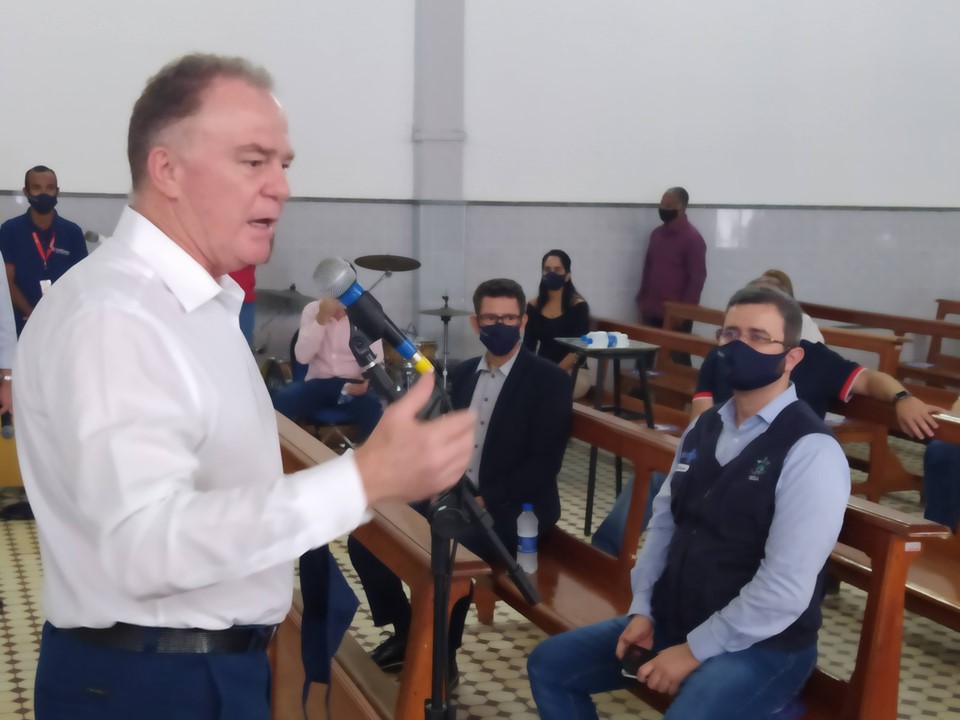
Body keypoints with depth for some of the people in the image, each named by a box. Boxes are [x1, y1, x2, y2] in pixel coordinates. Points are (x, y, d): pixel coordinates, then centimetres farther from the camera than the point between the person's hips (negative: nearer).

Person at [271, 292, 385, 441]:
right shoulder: (312, 309, 2)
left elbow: (376, 359, -2)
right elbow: (302, 357, -8)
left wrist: (368, 381, -24)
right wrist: (321, 319, -17)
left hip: (353, 385, -1)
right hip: (318, 383, 1)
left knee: (372, 409, -34)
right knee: (281, 400, -28)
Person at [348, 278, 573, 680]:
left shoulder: (550, 381, -8)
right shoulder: (464, 373, 12)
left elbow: (544, 463, -15)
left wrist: (484, 501, -21)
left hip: (512, 508, -7)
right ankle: (405, 635, 11)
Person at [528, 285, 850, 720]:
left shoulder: (811, 453, -18)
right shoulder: (704, 429, 7)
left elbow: (786, 591, -22)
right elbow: (664, 523, 11)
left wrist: (694, 650, -18)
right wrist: (642, 610, -1)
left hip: (761, 645, -7)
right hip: (673, 620, 8)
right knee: (549, 664, 5)